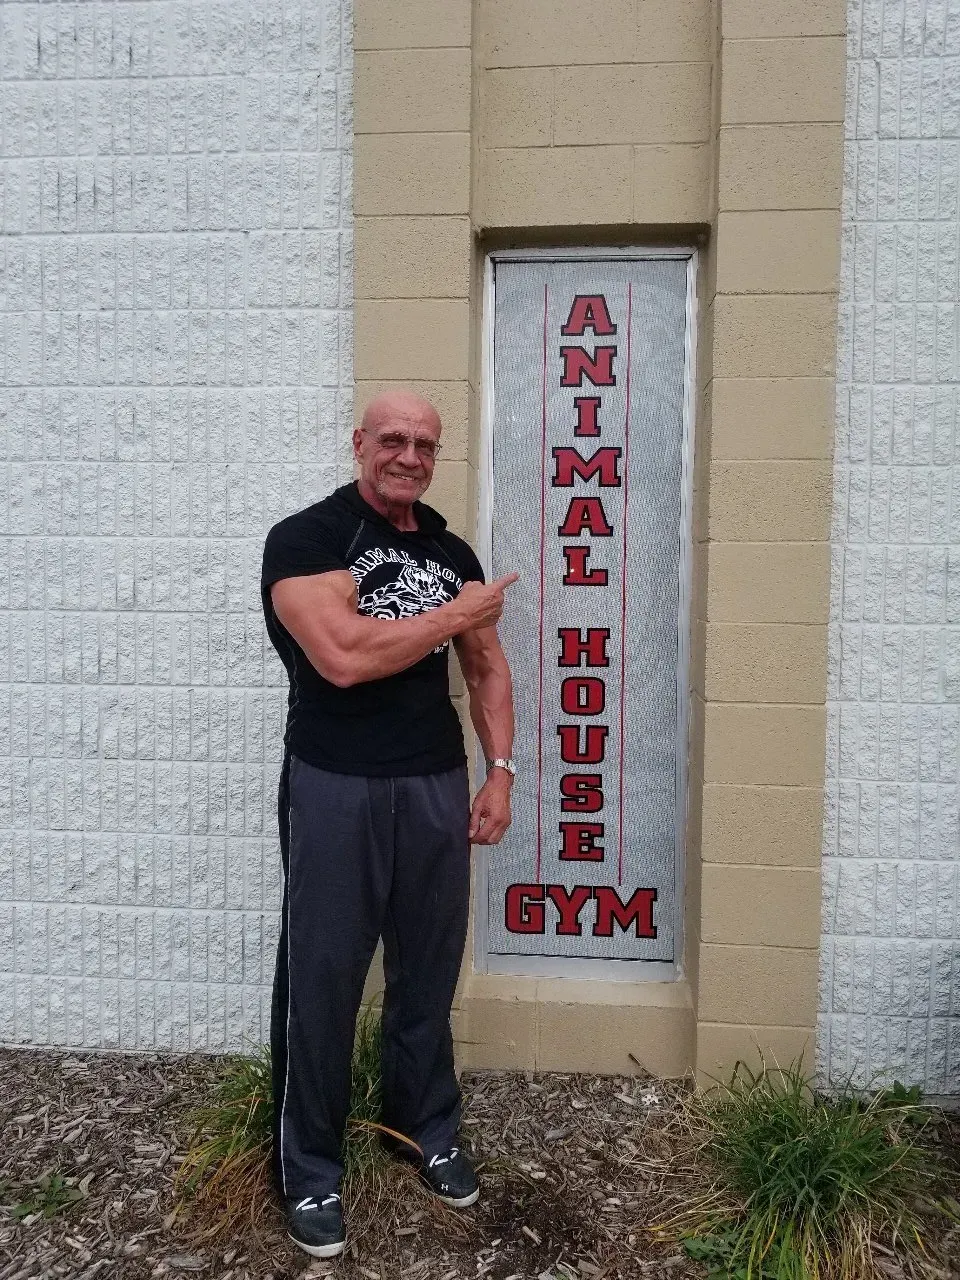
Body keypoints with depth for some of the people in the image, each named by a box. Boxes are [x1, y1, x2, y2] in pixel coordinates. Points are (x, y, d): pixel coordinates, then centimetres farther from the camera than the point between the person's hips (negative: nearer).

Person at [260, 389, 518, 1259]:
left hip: (436, 787, 5)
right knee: (321, 981, 6)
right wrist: (457, 616, -11)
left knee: (429, 972, 16)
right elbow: (343, 656, -23)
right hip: (336, 791, -5)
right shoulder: (304, 539, -9)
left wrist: (500, 771, 5)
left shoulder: (453, 554, 10)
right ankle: (310, 1171, 26)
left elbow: (488, 669, 16)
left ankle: (429, 1132, 38)